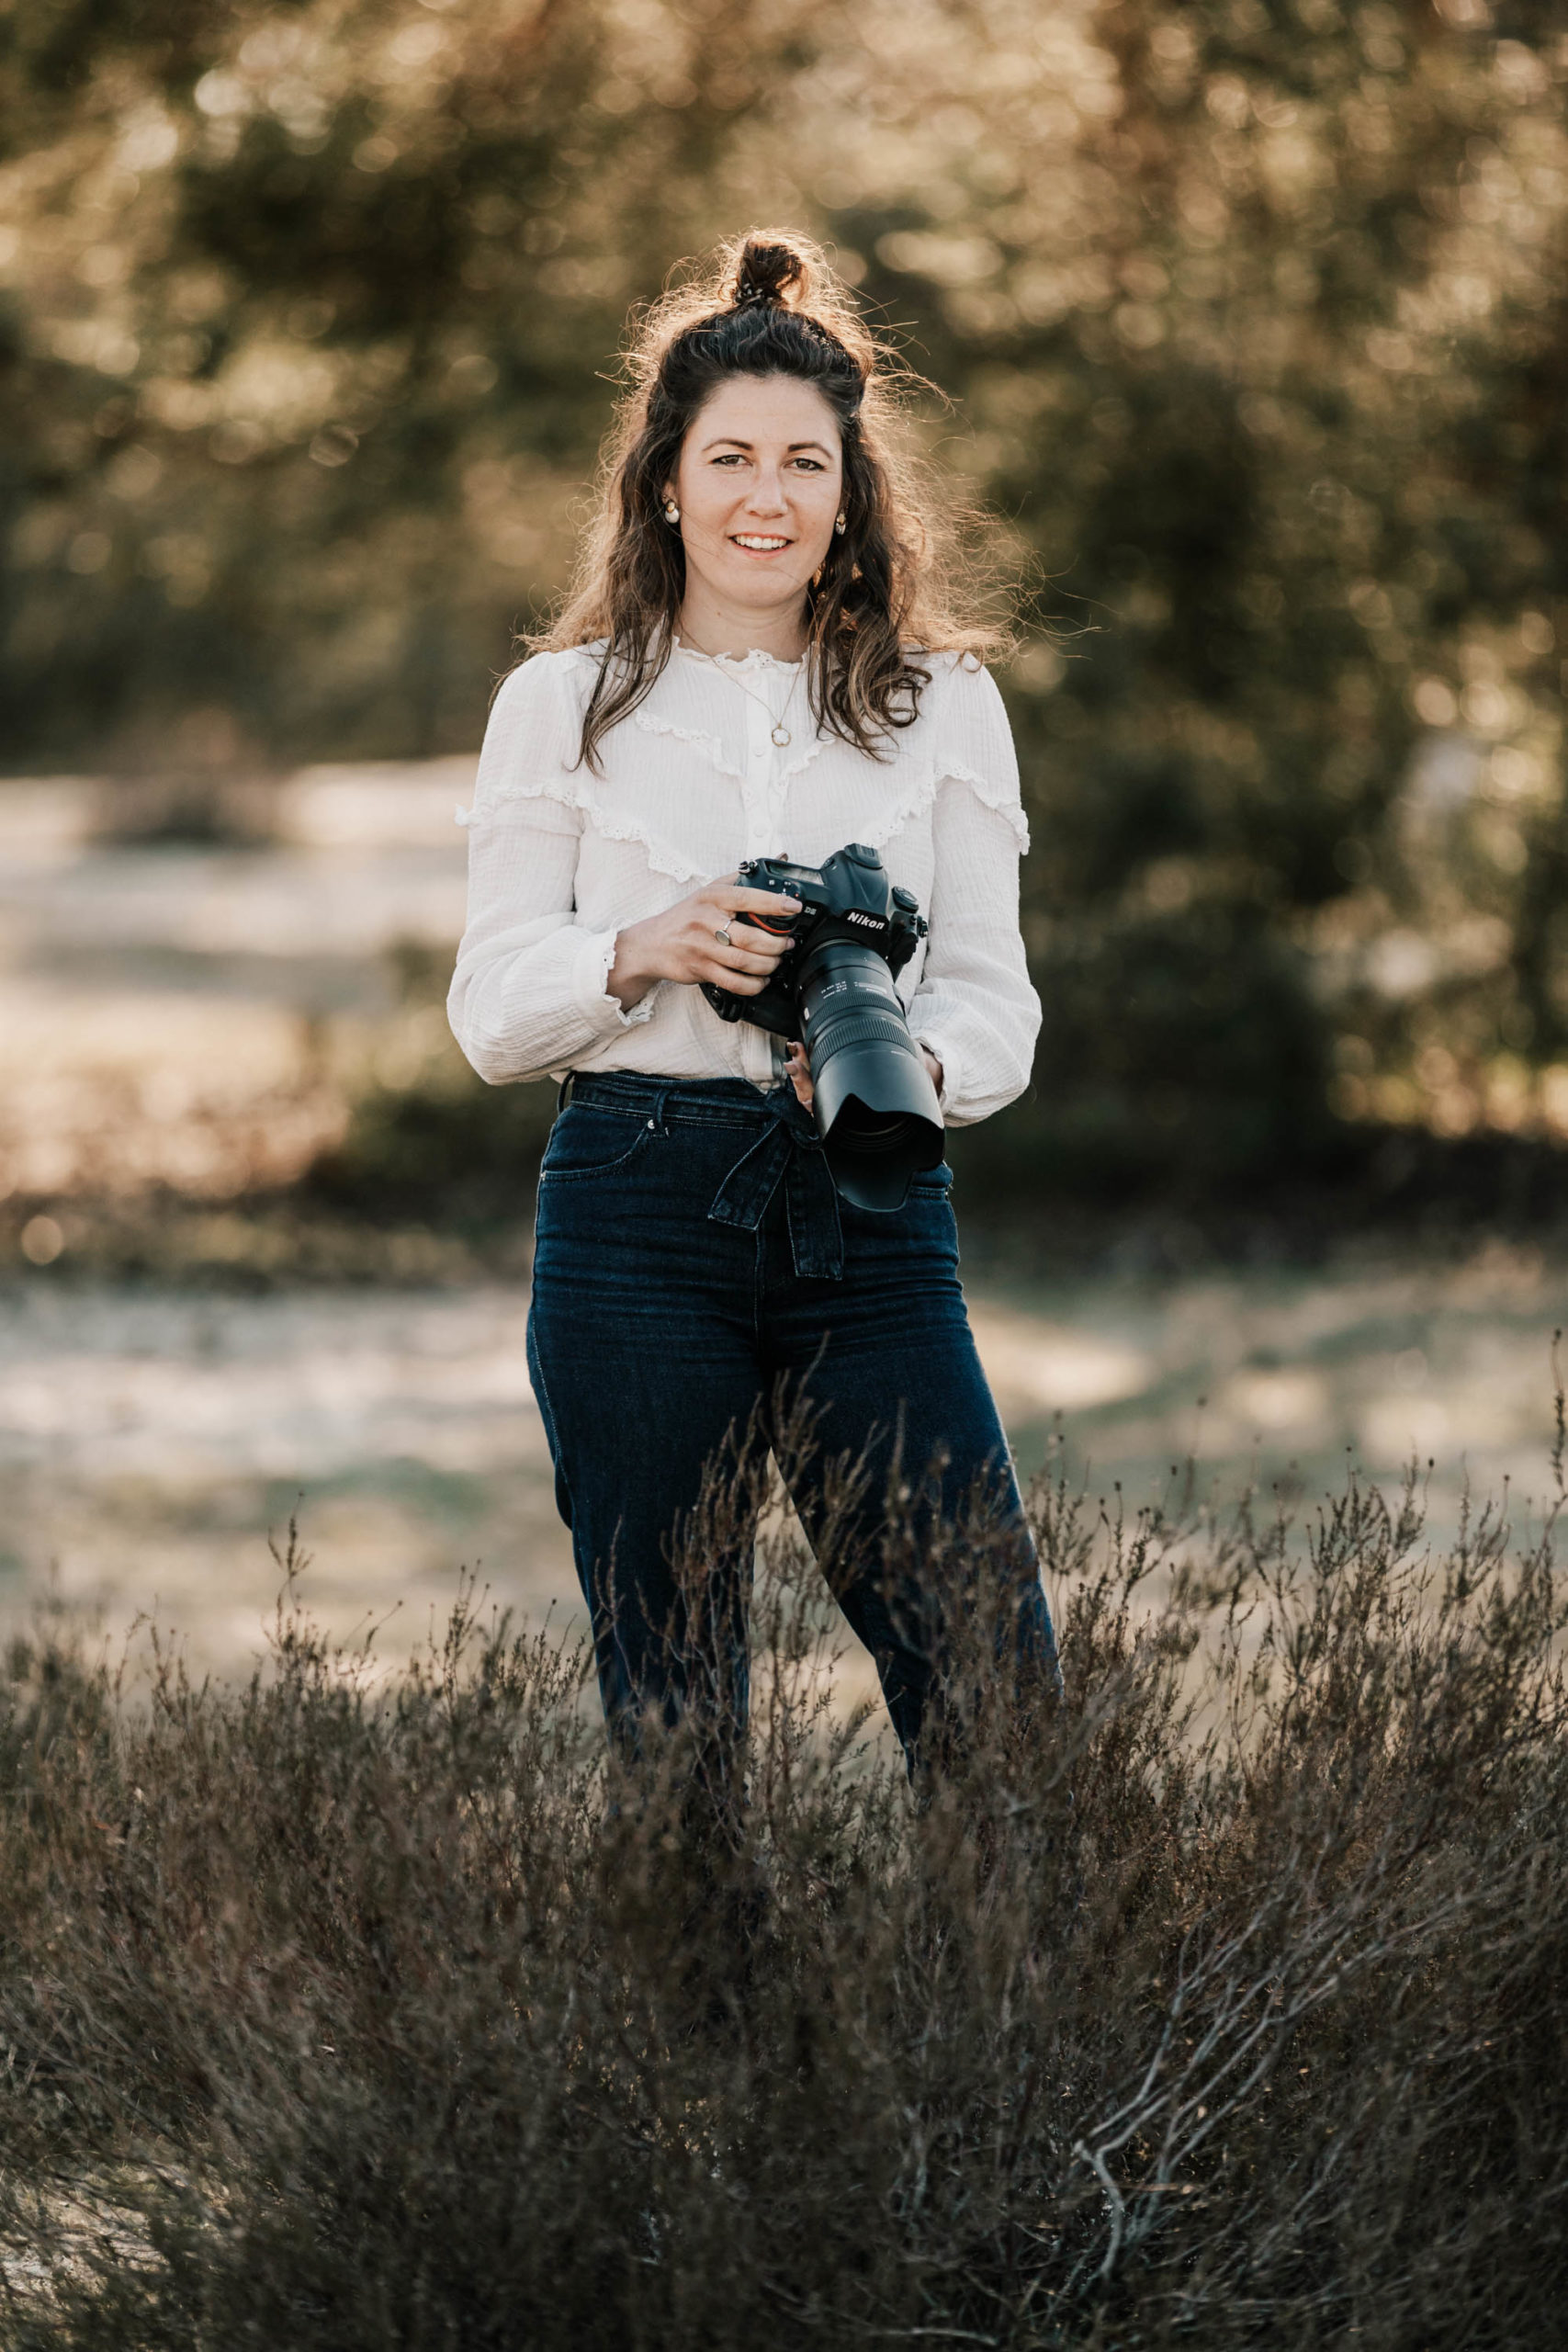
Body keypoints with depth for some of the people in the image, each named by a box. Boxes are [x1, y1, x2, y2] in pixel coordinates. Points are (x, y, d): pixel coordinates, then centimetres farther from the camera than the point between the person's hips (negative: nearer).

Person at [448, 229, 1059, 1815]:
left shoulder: (943, 705, 12)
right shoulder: (563, 703, 9)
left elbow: (994, 996, 8)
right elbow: (489, 1010, 7)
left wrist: (911, 1062, -15)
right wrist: (643, 951, -14)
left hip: (869, 1213, 1)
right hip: (638, 1213, -1)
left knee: (997, 1687, -7)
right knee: (667, 1706, 1)